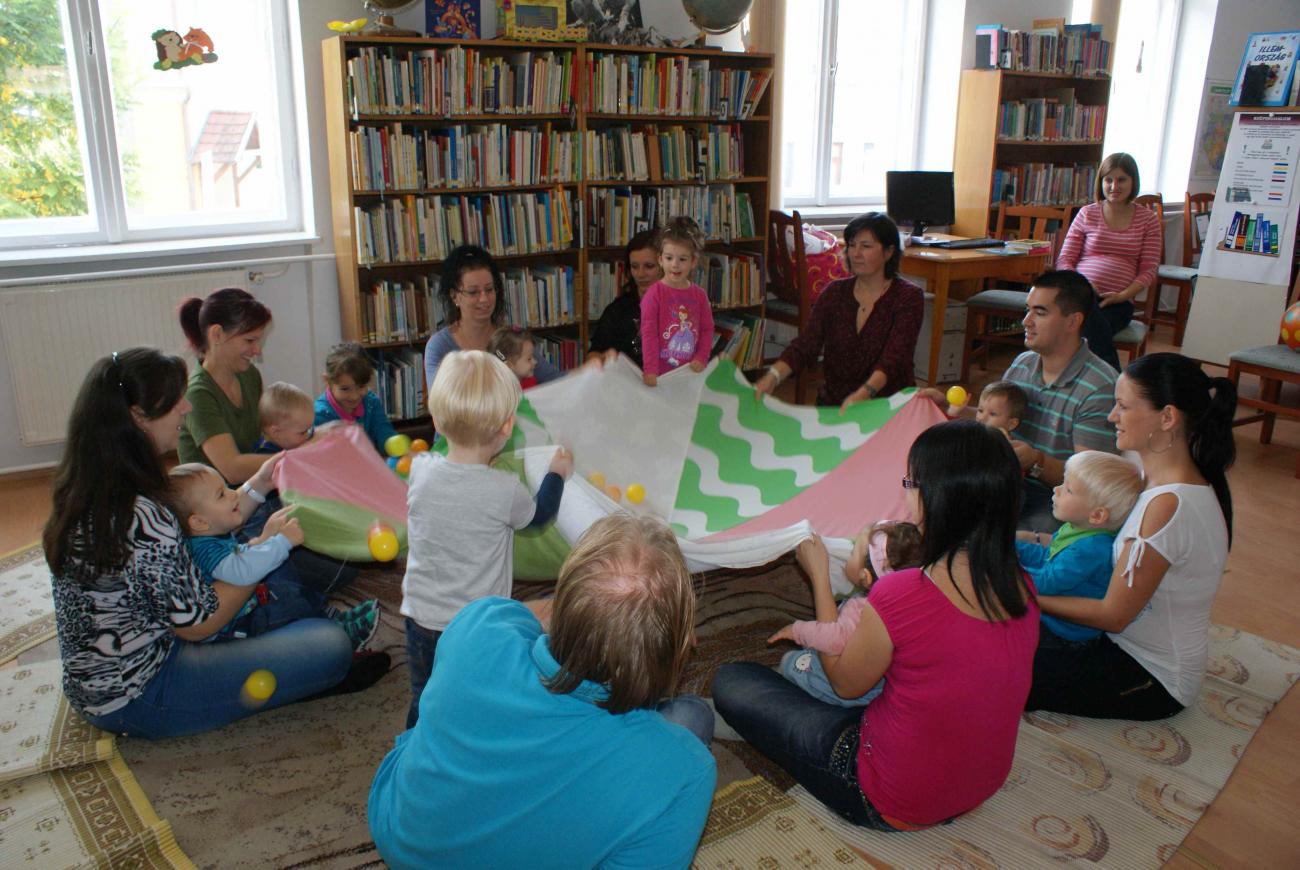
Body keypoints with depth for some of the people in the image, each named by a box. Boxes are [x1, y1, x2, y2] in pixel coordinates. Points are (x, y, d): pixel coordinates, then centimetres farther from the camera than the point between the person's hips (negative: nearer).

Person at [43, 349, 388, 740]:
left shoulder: (88, 494, -1)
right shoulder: (140, 517, -30)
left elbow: (198, 537, 6)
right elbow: (198, 623, -19)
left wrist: (257, 485, 8)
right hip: (140, 698, -10)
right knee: (331, 643, -14)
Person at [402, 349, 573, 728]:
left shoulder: (419, 469, -11)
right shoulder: (506, 491, -21)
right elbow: (539, 514, 1)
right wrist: (557, 473, 16)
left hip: (421, 619, 4)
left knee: (424, 709, 21)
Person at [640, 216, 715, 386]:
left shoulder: (699, 294, 5)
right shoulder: (654, 293, -8)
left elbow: (707, 329, 8)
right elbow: (648, 333, -10)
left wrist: (701, 359, -5)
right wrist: (650, 370, -15)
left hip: (691, 372, 3)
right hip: (660, 373, -3)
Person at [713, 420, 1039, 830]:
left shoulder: (901, 594, -32)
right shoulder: (1022, 590, -10)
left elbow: (845, 682, -12)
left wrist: (819, 576, -4)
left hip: (891, 804, -7)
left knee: (731, 681, 6)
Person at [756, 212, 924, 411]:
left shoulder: (908, 297, -5)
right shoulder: (835, 293, 6)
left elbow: (894, 357, -19)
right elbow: (805, 345, -6)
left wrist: (863, 394, -39)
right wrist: (772, 376, -26)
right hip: (833, 404, 3)